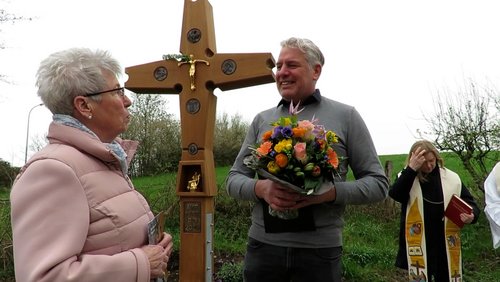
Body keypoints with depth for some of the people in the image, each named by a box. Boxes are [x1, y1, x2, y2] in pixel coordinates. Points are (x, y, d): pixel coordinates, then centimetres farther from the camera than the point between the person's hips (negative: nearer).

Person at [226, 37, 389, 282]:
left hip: (320, 248, -2)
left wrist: (330, 192, -18)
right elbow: (234, 179, 9)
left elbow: (378, 183, 0)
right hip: (263, 244, 2)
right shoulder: (261, 120, 8)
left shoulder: (345, 116, 1)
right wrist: (261, 188, -14)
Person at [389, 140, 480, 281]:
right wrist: (411, 168, -30)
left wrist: (471, 215, -18)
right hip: (418, 245, -2)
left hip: (445, 245, 2)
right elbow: (395, 194, -25)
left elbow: (471, 203, 5)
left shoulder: (452, 178, -2)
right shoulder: (407, 177, -6)